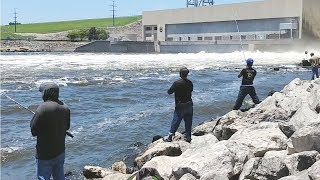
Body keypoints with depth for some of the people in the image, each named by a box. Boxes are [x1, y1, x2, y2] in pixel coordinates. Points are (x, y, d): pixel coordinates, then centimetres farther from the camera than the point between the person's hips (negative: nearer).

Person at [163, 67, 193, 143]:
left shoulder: (177, 83, -17)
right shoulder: (190, 83, -1)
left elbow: (169, 92, -11)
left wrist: (175, 89, 7)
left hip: (180, 106, -4)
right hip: (189, 105, 4)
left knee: (176, 121, 5)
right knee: (188, 122, 13)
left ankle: (170, 136, 12)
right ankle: (188, 137, 21)